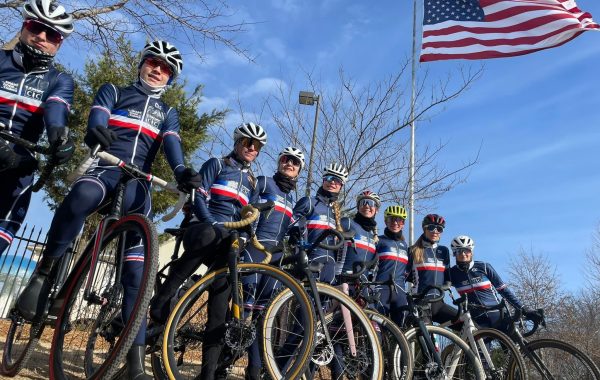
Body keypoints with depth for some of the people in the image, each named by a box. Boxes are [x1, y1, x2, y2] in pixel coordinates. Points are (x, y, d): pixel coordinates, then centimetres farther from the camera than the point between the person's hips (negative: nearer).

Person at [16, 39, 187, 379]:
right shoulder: (113, 91, 20)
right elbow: (98, 116, -1)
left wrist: (180, 169, -21)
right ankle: (44, 273, -19)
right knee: (82, 195, -40)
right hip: (106, 169, -1)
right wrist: (96, 131, -28)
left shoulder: (168, 113, 24)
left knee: (136, 265, -10)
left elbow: (171, 143, 3)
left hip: (139, 182, 1)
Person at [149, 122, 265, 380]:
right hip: (203, 232, -4)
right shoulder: (216, 164, 9)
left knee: (221, 301, -9)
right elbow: (199, 198, -3)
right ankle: (162, 298, -31)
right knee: (209, 235, -42)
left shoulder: (252, 182, 23)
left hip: (228, 245, 4)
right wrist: (214, 227, -17)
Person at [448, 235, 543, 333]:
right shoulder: (453, 273, 0)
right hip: (478, 321, 0)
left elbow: (503, 289, 1)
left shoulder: (483, 267, -1)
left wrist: (525, 310, -3)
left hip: (499, 316, 0)